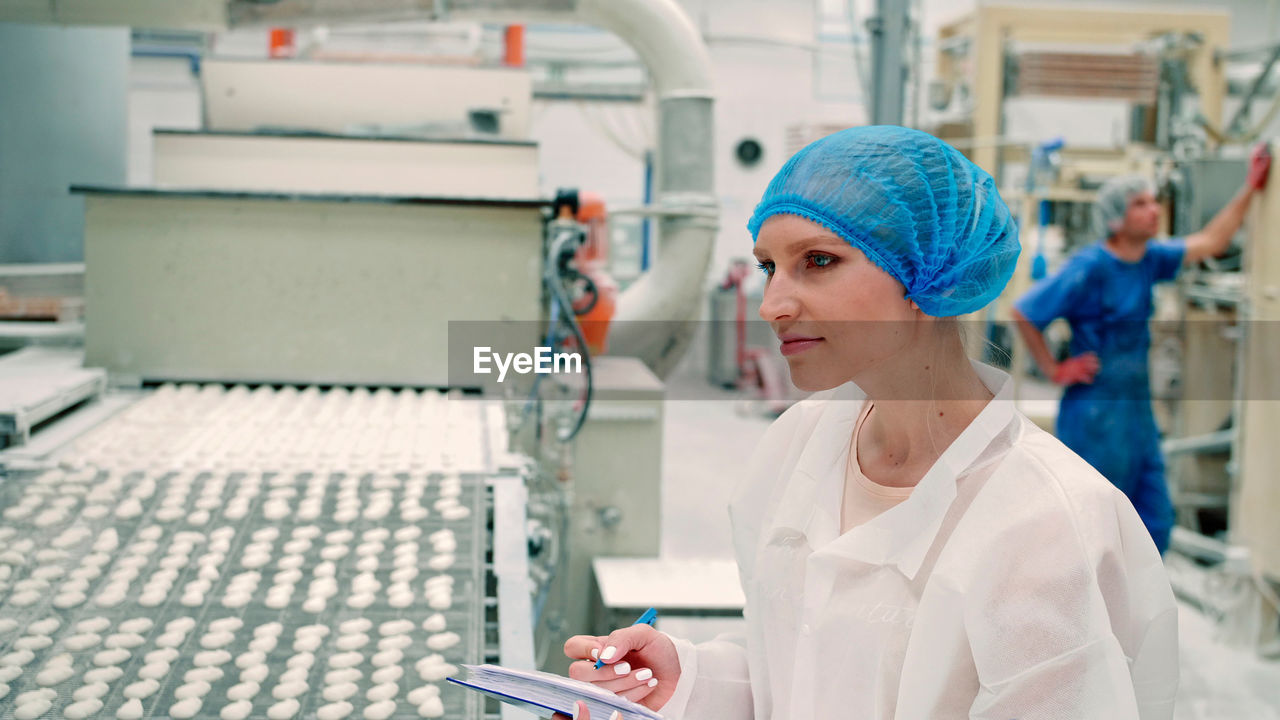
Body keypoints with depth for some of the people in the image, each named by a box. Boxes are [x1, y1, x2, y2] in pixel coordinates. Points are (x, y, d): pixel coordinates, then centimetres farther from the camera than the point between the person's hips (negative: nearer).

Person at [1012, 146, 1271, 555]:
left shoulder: (1147, 260, 8)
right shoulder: (1090, 268, -16)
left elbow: (1209, 242, 21)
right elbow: (1023, 312, -18)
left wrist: (1251, 188, 20)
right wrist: (1053, 370, -13)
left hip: (1136, 411, 8)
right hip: (1095, 411, -8)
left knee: (1155, 523, 10)